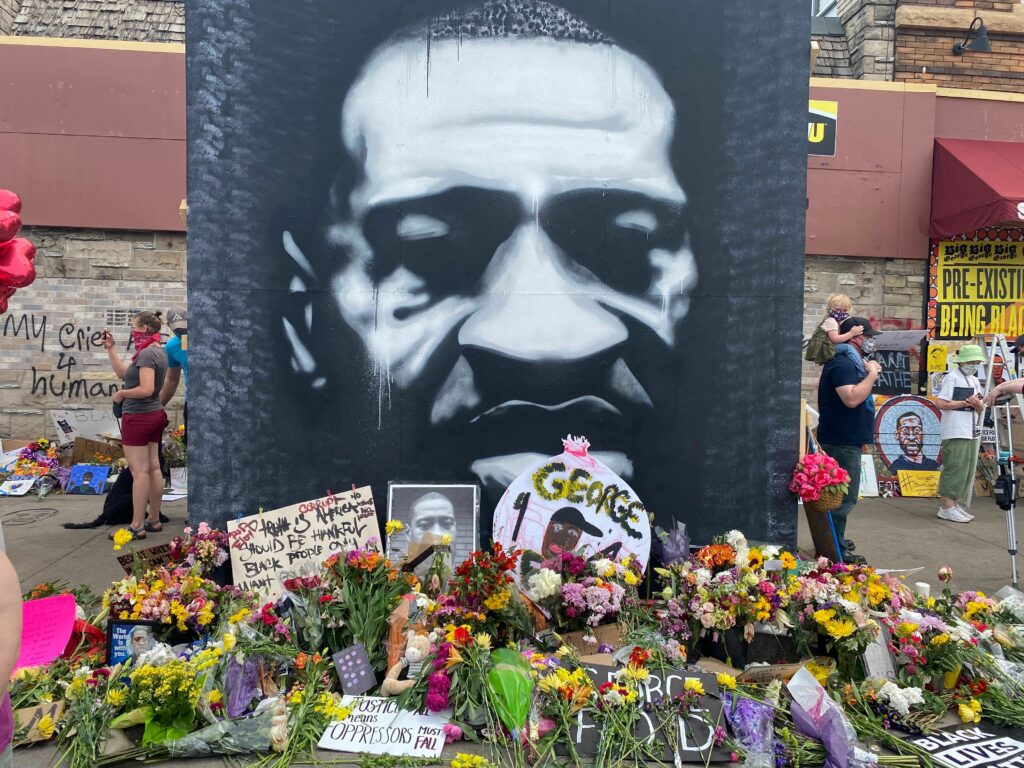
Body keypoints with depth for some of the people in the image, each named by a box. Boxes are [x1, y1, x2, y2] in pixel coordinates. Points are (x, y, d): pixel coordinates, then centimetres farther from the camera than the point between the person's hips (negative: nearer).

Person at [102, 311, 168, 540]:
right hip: (154, 415, 10)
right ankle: (154, 520, 19)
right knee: (153, 468, 12)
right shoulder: (158, 352, 12)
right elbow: (122, 372, 17)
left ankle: (137, 526, 1)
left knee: (139, 471, -5)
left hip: (138, 417, -10)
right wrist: (110, 348, 14)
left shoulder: (147, 353, -18)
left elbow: (146, 389, -26)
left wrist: (121, 394, -11)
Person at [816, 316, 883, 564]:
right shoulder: (842, 363, -17)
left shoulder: (850, 362, 18)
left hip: (847, 441, 11)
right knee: (844, 497, -7)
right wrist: (872, 374, -20)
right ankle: (836, 551, -2)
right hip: (841, 442, -11)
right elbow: (851, 398, -29)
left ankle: (835, 540, 30)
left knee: (841, 495, 19)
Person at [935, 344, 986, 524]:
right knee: (955, 469, -10)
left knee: (966, 470, 10)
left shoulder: (975, 380, 17)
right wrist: (965, 402, -14)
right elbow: (941, 403, -17)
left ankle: (956, 504, 18)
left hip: (971, 433, 9)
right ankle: (947, 507, -6)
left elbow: (981, 408, 16)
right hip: (955, 432, -9)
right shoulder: (952, 377, -8)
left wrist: (978, 404, -7)